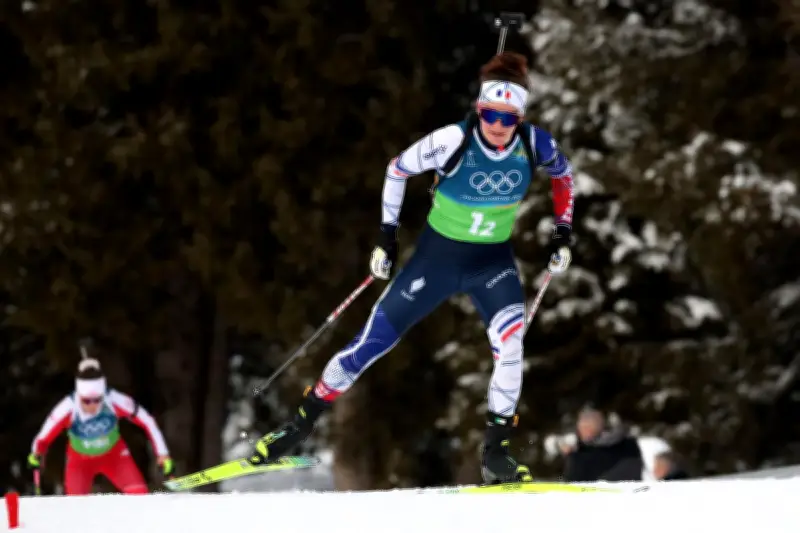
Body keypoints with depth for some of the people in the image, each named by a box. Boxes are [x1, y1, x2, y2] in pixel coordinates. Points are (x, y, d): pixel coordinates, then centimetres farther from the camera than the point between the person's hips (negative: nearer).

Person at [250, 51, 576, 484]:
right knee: (375, 338, 0)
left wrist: (562, 235, 2)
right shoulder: (452, 141, -23)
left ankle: (495, 450, -18)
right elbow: (398, 169, -5)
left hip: (493, 259, 1)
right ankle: (302, 421, 18)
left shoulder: (535, 145, -16)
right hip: (438, 254, -1)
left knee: (509, 335, -27)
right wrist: (387, 235, -5)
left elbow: (563, 176, 8)